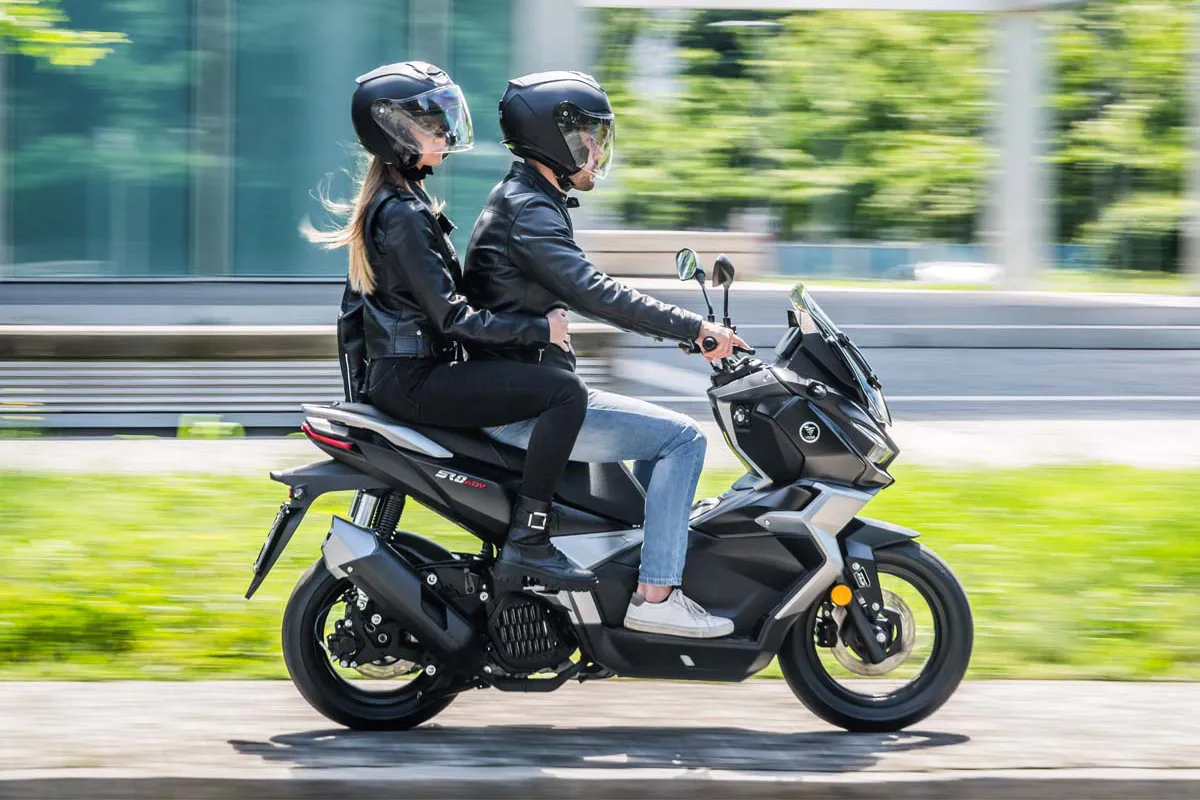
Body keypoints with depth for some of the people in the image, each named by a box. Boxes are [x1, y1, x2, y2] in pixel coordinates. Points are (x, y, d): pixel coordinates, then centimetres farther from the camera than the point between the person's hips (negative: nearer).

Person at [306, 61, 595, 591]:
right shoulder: (405, 215, -17)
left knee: (540, 387, 26)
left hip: (395, 374, 11)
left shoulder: (385, 201, 15)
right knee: (565, 392, -20)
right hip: (414, 381, -11)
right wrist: (541, 328, -15)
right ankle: (526, 542, -23)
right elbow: (451, 316, -20)